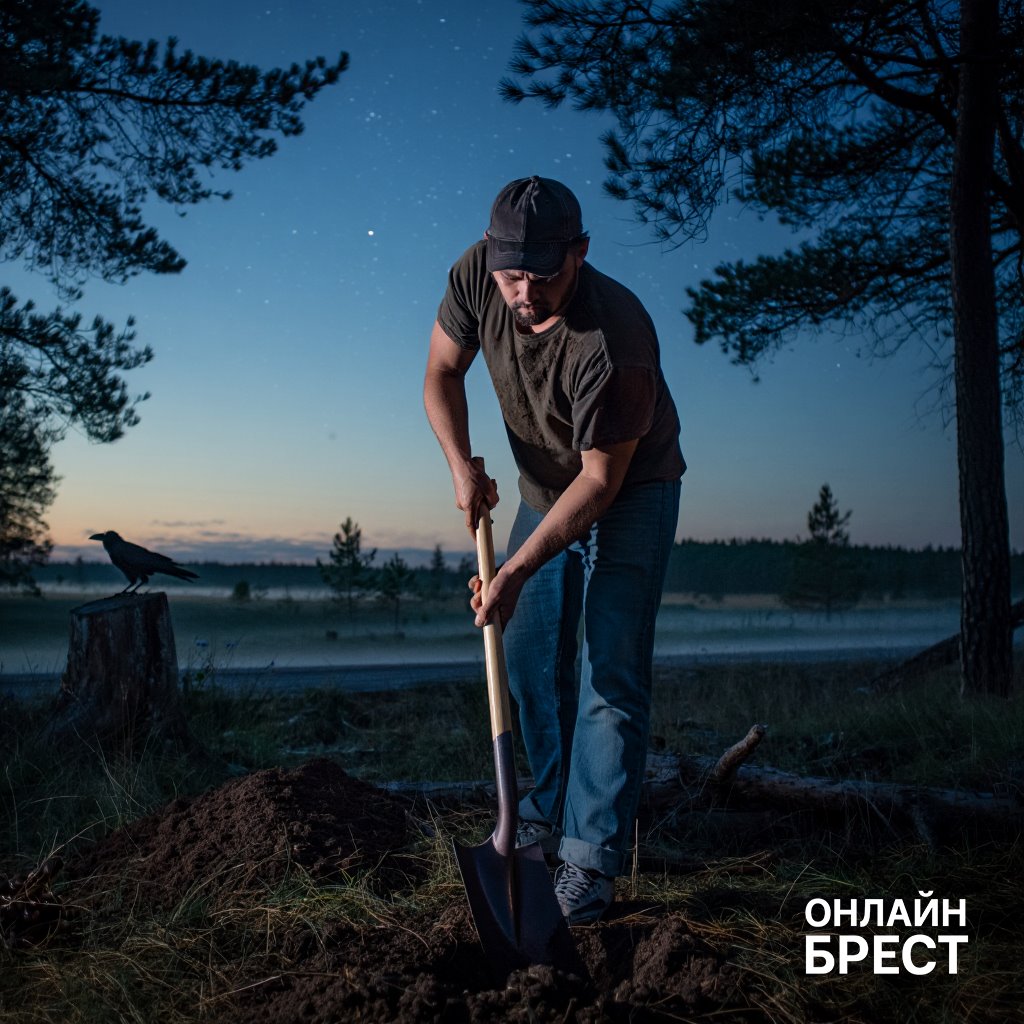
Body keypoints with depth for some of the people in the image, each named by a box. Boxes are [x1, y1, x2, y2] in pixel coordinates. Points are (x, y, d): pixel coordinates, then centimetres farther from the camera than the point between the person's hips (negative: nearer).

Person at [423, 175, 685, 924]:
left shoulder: (615, 339, -37)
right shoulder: (474, 276, -20)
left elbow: (602, 479, -29)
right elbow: (443, 373, -4)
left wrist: (516, 572, -29)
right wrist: (461, 465, -20)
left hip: (630, 496, -6)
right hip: (545, 489, 6)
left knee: (612, 677, -9)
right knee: (532, 661, 12)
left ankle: (592, 857, -1)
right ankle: (550, 810, 30)